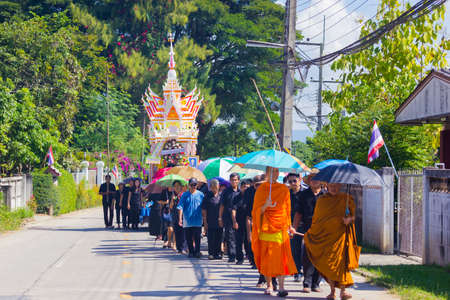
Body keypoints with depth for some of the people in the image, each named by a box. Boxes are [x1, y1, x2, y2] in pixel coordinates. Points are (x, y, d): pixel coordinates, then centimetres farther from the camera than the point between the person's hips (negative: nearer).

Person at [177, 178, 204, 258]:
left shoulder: (200, 194, 4)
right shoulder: (185, 195, 3)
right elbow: (180, 207, -1)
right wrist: (180, 219, -9)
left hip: (197, 221, -1)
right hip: (187, 221, 1)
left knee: (197, 238, -6)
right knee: (189, 238, 6)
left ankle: (197, 251, 1)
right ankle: (191, 252, 16)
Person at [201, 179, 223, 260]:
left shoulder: (221, 196, 8)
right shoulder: (207, 196, -1)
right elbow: (203, 210, -1)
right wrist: (205, 222, -6)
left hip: (219, 222, 3)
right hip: (210, 222, -3)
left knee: (219, 238, 6)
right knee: (211, 239, 0)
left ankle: (218, 253, 14)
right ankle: (211, 253, 7)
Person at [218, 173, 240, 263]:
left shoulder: (240, 192, 9)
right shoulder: (226, 192, 6)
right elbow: (222, 206, 8)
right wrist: (220, 218, 2)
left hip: (238, 218, 2)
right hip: (228, 218, -1)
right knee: (230, 237, -6)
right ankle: (232, 256, -6)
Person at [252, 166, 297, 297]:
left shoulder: (284, 189, 8)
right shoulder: (261, 189, 4)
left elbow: (287, 210, 16)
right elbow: (257, 211, 2)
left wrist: (289, 226, 12)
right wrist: (266, 205, -18)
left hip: (281, 228, 0)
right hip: (265, 228, 0)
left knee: (281, 257, -9)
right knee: (267, 258, 1)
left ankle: (281, 286, -11)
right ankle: (269, 285, 13)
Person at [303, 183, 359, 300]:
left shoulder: (346, 199, 5)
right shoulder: (321, 200, 11)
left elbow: (354, 215, 4)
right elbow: (316, 218, 17)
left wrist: (349, 219, -17)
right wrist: (311, 233, 11)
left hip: (340, 235, -2)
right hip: (324, 235, 2)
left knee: (340, 262, -9)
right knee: (327, 264, 0)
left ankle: (343, 290, -3)